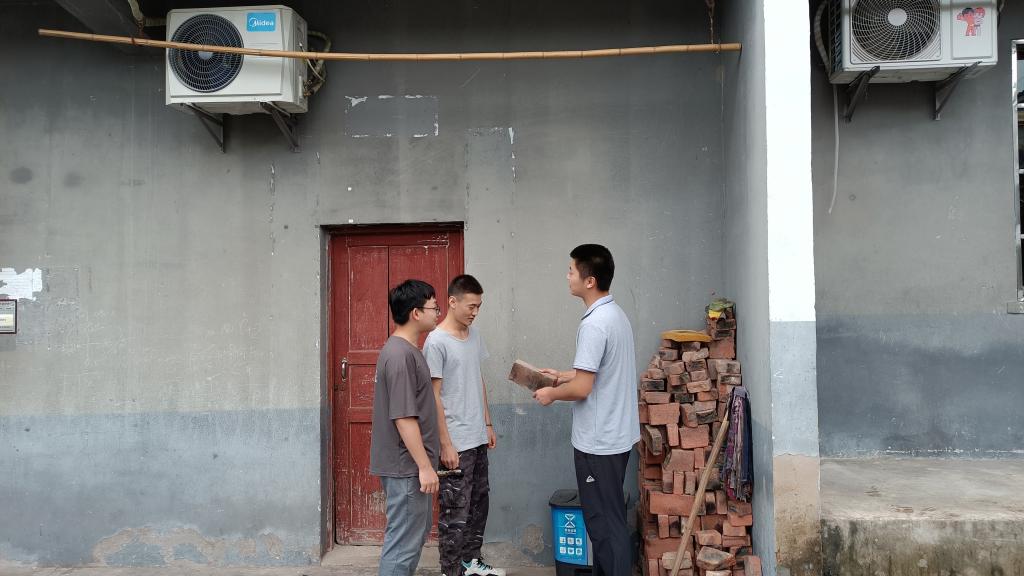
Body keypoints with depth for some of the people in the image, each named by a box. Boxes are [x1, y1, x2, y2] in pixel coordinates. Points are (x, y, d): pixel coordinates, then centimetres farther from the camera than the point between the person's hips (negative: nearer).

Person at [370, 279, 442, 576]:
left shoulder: (406, 349, 10)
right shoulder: (400, 354, -21)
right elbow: (403, 417, -24)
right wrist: (425, 466, -21)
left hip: (410, 464, 10)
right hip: (406, 466, -10)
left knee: (418, 532, 20)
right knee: (403, 541, -1)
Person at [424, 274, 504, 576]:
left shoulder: (474, 334, 8)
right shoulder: (436, 342, -16)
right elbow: (434, 396, -16)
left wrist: (488, 423, 16)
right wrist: (446, 444, -17)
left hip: (478, 438, 8)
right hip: (456, 443, -8)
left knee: (479, 502, 19)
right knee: (455, 511, 1)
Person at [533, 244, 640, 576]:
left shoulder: (594, 324, -23)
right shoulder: (616, 314, 8)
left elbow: (582, 388, -24)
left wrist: (551, 394, -6)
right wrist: (563, 375, 20)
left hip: (598, 442, -10)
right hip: (615, 435, 10)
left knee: (605, 522, 1)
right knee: (607, 517, 19)